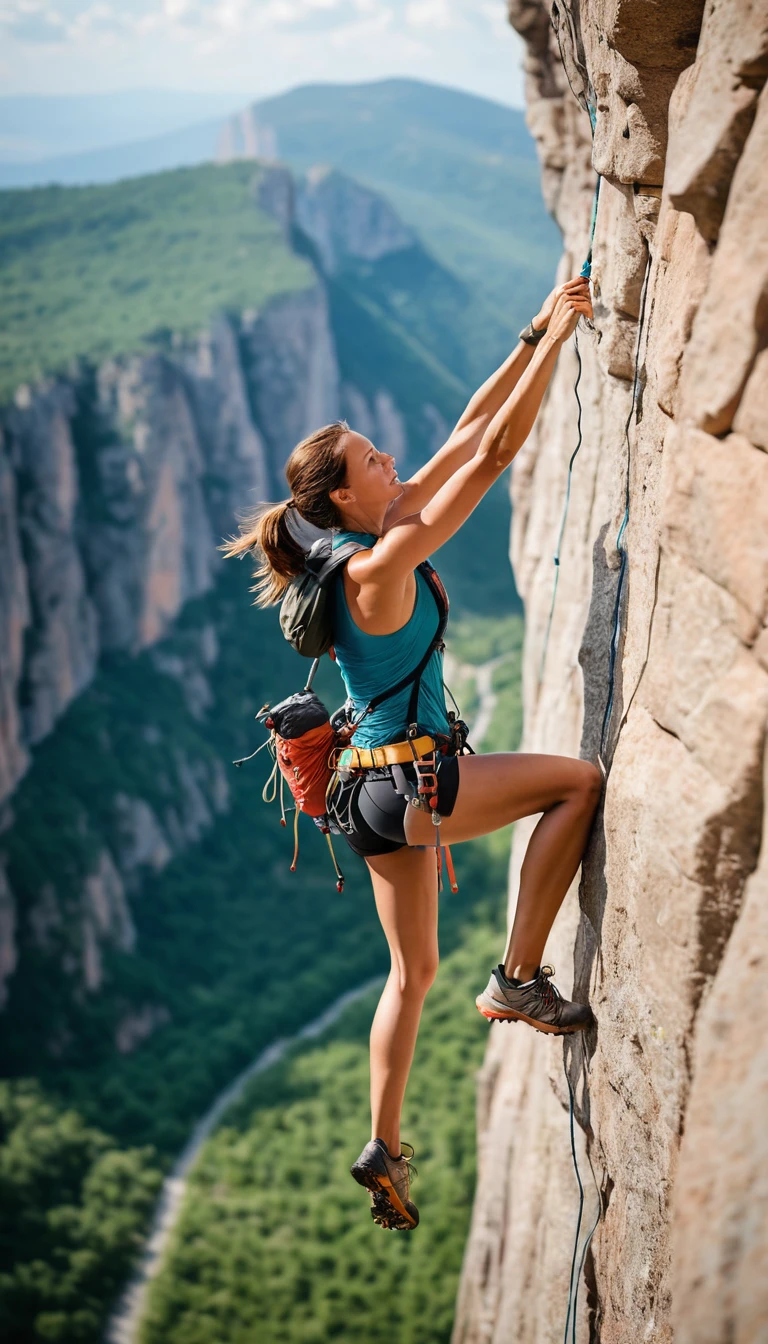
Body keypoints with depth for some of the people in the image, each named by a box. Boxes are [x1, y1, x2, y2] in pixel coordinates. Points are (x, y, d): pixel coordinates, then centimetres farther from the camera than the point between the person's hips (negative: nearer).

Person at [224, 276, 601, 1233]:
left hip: (377, 793, 9)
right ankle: (517, 979, -2)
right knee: (579, 781, -4)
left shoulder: (376, 542, 7)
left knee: (412, 971, 17)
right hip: (406, 783, -9)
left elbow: (469, 433, 10)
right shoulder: (381, 566, -18)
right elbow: (492, 454, -19)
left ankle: (384, 1151, 24)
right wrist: (554, 340, -14)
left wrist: (534, 336, 9)